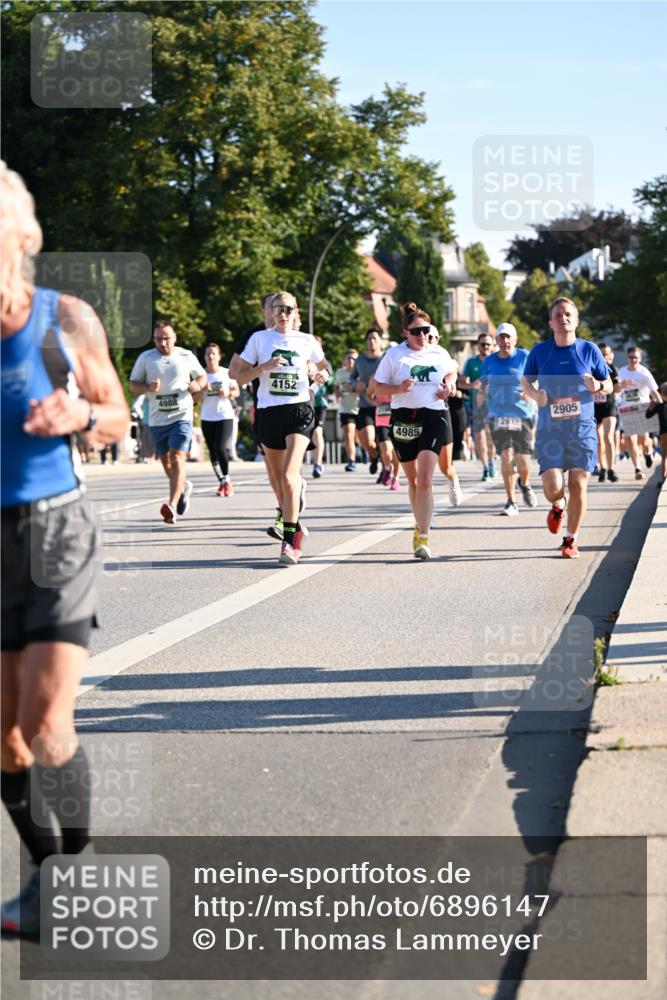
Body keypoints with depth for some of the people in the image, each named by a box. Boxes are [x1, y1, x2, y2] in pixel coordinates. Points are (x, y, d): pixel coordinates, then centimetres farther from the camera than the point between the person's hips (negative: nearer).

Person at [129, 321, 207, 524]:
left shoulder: (187, 357, 2)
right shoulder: (145, 358, 3)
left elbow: (202, 376, 16)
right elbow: (133, 385, 7)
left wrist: (198, 385, -8)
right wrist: (148, 387, -15)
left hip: (182, 416, -3)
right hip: (157, 419, 3)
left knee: (177, 458, -18)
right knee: (165, 460, 15)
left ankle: (172, 505, -27)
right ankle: (183, 487, 45)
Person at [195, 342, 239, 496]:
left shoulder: (227, 373, 2)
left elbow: (236, 391, 10)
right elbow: (196, 399, 6)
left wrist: (228, 393, -10)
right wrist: (202, 390, -13)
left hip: (225, 416, -3)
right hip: (207, 418, 3)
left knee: (221, 448, -18)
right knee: (213, 453, 4)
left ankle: (227, 480, -2)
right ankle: (222, 482, 15)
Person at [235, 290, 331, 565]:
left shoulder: (306, 341, 6)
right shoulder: (259, 338, 5)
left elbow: (323, 365, 23)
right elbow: (240, 377, 3)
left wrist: (324, 374, 0)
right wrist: (264, 366, -13)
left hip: (299, 411, -2)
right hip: (268, 412, 2)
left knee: (289, 476, -19)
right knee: (278, 480, 10)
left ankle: (289, 541, -19)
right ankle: (295, 529, 30)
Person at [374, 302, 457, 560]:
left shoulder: (439, 354, 7)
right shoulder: (394, 355, 0)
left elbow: (451, 372, 27)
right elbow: (378, 387, 3)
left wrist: (448, 386, 5)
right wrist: (399, 388, -16)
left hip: (433, 418, -1)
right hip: (403, 419, 1)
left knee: (425, 479, -14)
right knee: (413, 479, 13)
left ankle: (422, 538, -17)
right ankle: (420, 526, 34)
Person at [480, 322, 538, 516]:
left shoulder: (524, 357, 0)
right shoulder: (489, 361, 8)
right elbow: (483, 382, 20)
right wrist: (483, 392, -2)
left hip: (522, 414, -1)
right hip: (498, 415, 1)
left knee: (523, 460, -2)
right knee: (506, 456, -10)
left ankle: (524, 484, 34)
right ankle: (511, 502, -2)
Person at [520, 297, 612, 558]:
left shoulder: (589, 350, 3)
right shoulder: (539, 351, 3)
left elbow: (609, 385, 11)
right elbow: (525, 382, 15)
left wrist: (599, 386, -12)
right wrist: (535, 394, -7)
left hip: (582, 429, 0)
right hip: (549, 430, 0)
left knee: (578, 486, -4)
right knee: (552, 487, -10)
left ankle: (571, 539, 13)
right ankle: (558, 506, 28)